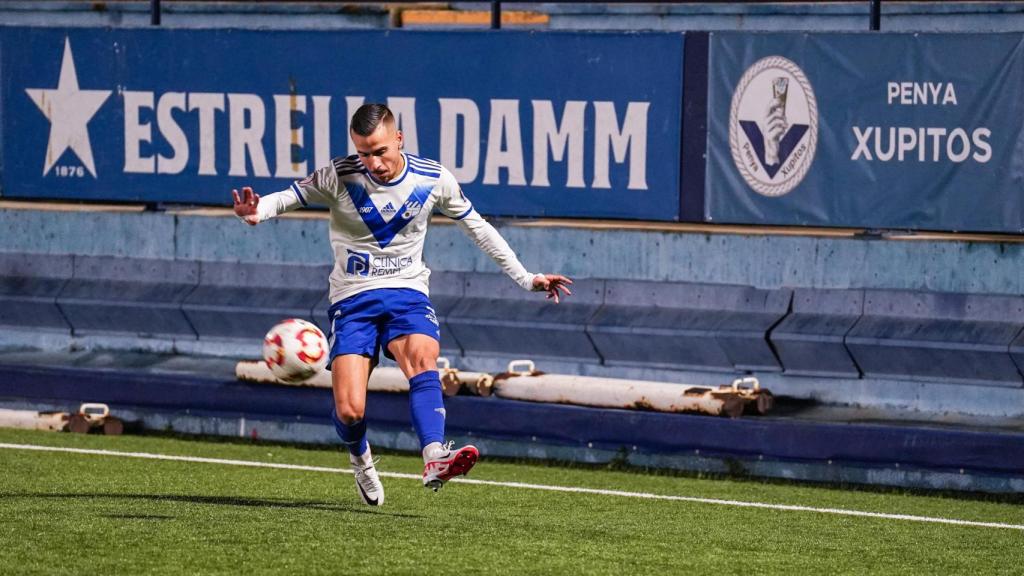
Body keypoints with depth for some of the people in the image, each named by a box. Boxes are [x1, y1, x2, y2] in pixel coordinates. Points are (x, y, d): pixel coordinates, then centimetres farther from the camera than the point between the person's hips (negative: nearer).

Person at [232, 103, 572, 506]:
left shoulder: (434, 180, -2)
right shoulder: (340, 178, -9)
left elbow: (477, 227, 11)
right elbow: (291, 197, -3)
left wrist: (525, 278, 13)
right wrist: (257, 212, -28)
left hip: (407, 292, 1)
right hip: (352, 299, -1)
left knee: (422, 357, -33)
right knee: (349, 411, -15)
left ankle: (434, 460, -52)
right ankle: (360, 459, 21)